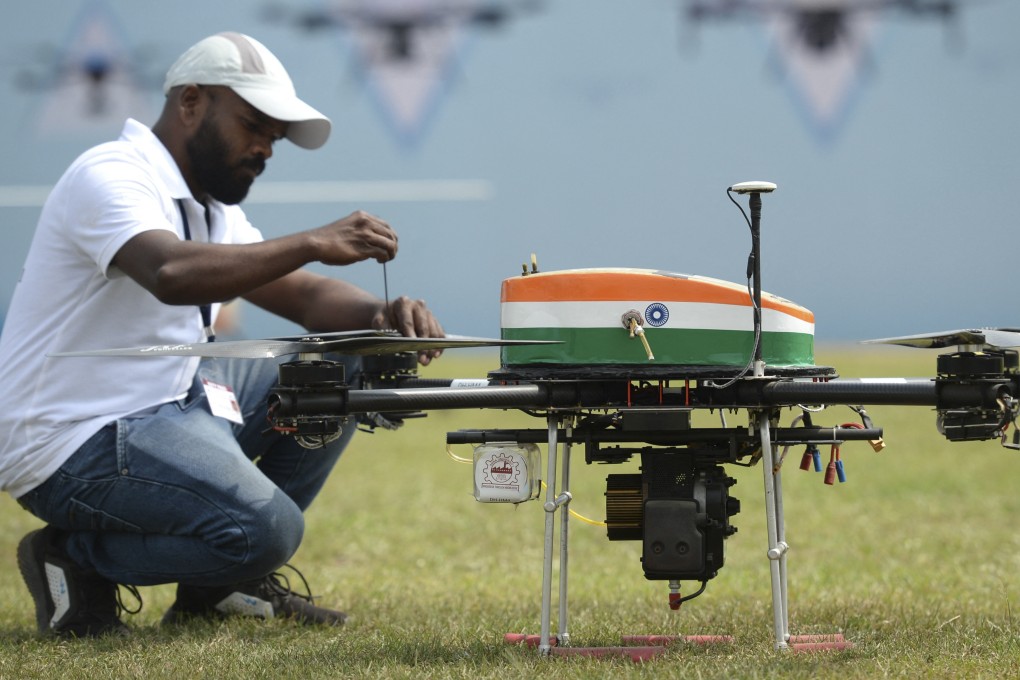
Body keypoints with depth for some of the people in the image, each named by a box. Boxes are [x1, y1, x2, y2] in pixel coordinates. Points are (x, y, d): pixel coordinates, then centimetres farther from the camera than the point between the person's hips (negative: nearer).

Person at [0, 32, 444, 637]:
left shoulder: (212, 210, 17)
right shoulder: (112, 177, -15)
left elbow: (306, 295, 13)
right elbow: (172, 274, -35)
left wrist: (380, 315, -9)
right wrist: (313, 243, -34)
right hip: (76, 445, -10)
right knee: (265, 527, -28)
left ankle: (222, 583, 10)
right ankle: (77, 558, -5)